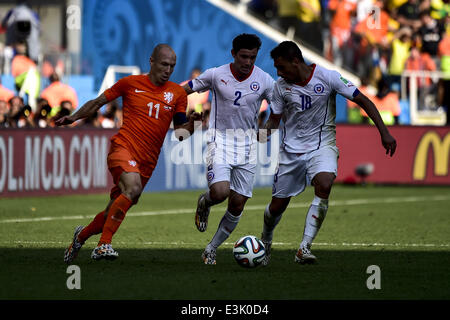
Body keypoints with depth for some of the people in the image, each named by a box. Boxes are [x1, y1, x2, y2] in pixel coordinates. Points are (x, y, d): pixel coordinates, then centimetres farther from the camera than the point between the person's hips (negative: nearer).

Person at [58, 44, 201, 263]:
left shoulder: (177, 94, 10)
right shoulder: (131, 83, 4)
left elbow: (179, 132, 12)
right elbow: (98, 102, 15)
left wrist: (191, 122, -7)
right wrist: (74, 117, 7)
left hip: (147, 162, 4)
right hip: (123, 147, -4)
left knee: (113, 213, 8)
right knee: (133, 188, -33)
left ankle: (81, 236, 38)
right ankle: (103, 245, -30)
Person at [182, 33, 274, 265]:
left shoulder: (264, 81, -4)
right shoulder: (216, 75, -6)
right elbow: (184, 91, 5)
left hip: (247, 145, 2)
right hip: (220, 140, -2)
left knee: (238, 204, 0)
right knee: (219, 192, -24)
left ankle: (211, 249, 18)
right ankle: (204, 203, 15)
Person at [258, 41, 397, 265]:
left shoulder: (327, 77, -13)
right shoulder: (281, 86, -4)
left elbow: (362, 101, -8)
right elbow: (274, 120, 7)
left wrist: (384, 132, -13)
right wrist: (263, 134, -16)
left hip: (322, 146, -2)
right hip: (291, 149, 2)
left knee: (324, 186, -32)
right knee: (277, 205, 4)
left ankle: (304, 248, -30)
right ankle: (265, 242, 37)